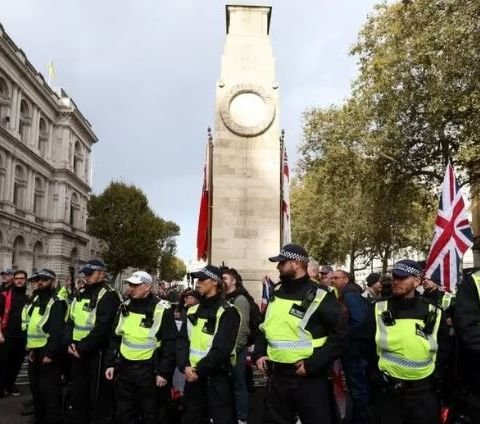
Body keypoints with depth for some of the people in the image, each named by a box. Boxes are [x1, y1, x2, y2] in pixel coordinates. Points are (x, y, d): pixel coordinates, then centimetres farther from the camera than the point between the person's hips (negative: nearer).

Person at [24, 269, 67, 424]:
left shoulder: (56, 303, -12)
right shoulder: (35, 299, 15)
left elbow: (57, 330, -19)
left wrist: (50, 353, -23)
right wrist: (30, 347, 13)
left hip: (47, 352, -9)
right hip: (34, 350, 9)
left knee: (48, 388, -5)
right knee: (35, 386, 17)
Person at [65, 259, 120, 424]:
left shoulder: (108, 296, -12)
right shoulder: (80, 294, 13)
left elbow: (103, 328, -19)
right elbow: (71, 320, 13)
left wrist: (82, 347, -17)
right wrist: (70, 342, -3)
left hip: (96, 352, -8)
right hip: (77, 351, 8)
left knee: (98, 393, 1)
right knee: (77, 391, 18)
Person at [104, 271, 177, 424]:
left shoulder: (162, 309, -11)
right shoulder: (125, 307, 6)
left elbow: (169, 344, -11)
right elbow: (115, 338, 13)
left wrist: (163, 372, -14)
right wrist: (110, 363, 7)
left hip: (148, 370, -5)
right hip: (124, 368, 5)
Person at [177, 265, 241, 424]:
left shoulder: (227, 312, -9)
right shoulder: (193, 310, 12)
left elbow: (221, 349, -16)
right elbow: (182, 340, 5)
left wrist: (199, 370, -16)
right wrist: (185, 366, -10)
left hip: (217, 376, -6)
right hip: (192, 375, 6)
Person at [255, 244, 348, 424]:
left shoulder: (319, 295, -11)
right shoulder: (275, 292, 9)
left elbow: (340, 334, -14)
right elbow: (264, 326, 22)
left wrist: (313, 364, -17)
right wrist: (260, 353, 6)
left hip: (309, 378, -6)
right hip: (276, 376, 6)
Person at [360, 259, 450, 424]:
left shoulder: (434, 313, 2)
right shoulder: (378, 310, -1)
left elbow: (444, 350, 12)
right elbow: (368, 346, 5)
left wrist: (436, 377, 3)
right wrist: (377, 372, -2)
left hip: (424, 393, 1)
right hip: (387, 391, -1)